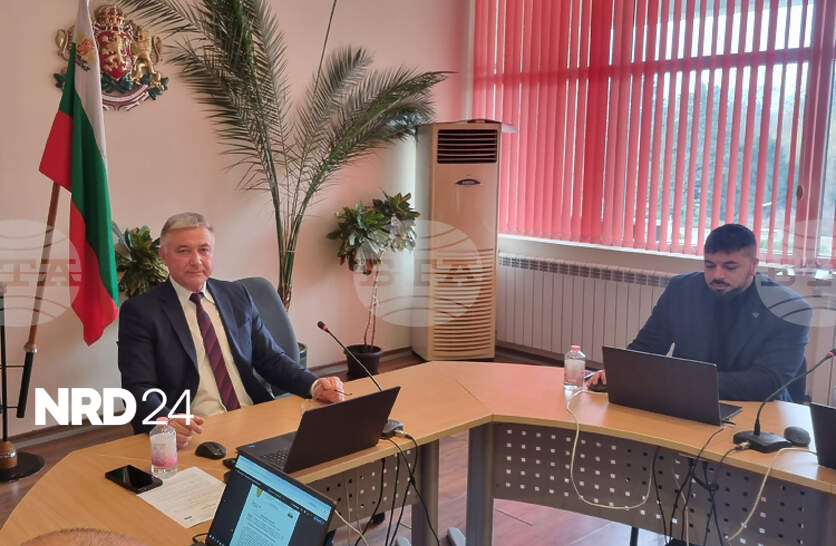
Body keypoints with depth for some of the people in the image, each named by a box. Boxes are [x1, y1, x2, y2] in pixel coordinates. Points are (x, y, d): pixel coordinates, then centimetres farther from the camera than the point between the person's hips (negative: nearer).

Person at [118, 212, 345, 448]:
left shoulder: (237, 295, 14)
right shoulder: (140, 311, 1)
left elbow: (270, 359, 16)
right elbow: (139, 389, -6)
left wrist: (315, 386, -3)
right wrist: (166, 421, -29)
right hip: (194, 432, -4)